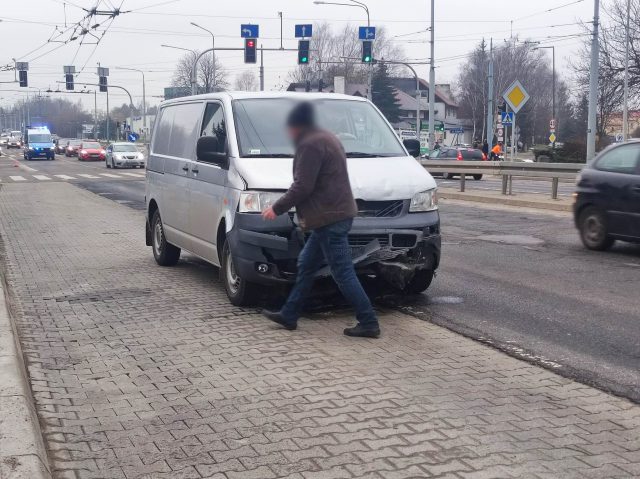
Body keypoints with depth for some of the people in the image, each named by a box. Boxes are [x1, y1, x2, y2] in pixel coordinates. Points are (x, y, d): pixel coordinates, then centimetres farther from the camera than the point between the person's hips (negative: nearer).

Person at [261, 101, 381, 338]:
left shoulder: (310, 145, -14)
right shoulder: (327, 138, 20)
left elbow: (302, 187, -18)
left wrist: (277, 208, -7)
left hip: (330, 218, -11)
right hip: (335, 214, 11)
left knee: (343, 272, -7)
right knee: (306, 264, 17)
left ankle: (368, 323, -3)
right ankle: (289, 315, 25)